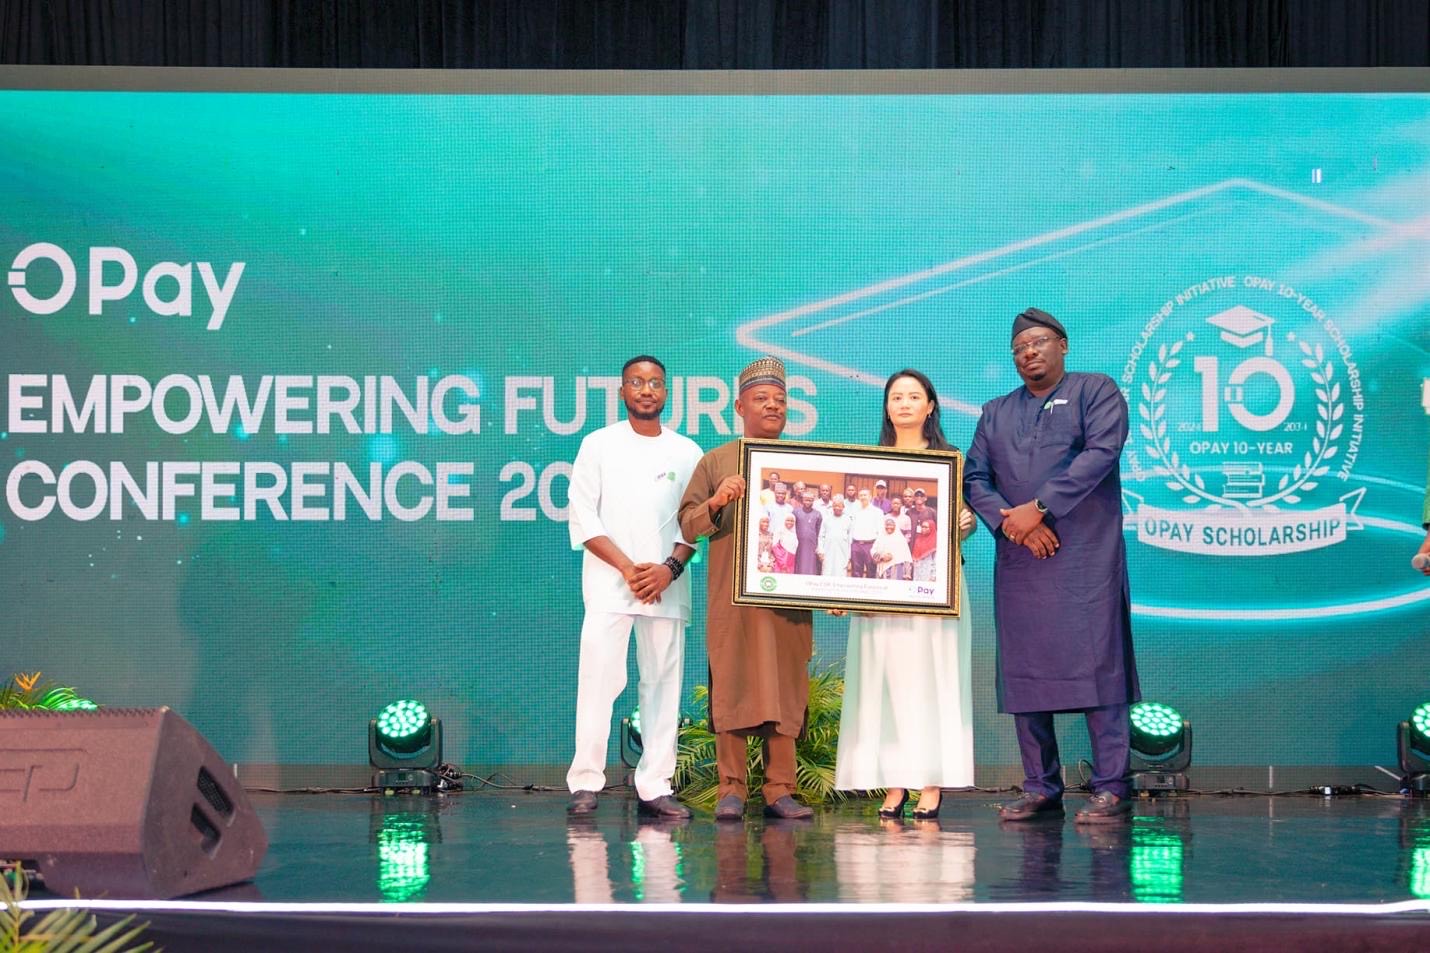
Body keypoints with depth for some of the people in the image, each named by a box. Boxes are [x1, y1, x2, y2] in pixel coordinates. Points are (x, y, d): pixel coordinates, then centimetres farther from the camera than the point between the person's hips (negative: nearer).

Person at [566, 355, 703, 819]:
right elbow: (583, 518, 0)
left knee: (663, 684, 1)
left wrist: (670, 568, -8)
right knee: (598, 678, -10)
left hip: (667, 586, 2)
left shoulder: (687, 452, 12)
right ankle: (585, 782, -7)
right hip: (608, 583, -2)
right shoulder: (599, 445, 7)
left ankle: (655, 788, 4)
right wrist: (629, 568, -9)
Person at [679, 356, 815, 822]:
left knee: (786, 692, 1)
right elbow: (687, 523, 4)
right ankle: (732, 789, 0)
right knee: (733, 691, -4)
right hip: (733, 598, -2)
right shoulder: (716, 462, 10)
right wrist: (716, 502, -15)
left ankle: (780, 791, 4)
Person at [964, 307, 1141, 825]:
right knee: (1023, 672, 3)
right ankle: (1040, 788, 8)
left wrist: (1039, 508, -14)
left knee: (1095, 664, -9)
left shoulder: (1096, 391, 7)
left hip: (1086, 558, -5)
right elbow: (975, 479, 11)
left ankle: (1111, 788, -7)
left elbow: (1101, 453, -9)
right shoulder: (995, 413, 21)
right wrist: (1011, 522, -9)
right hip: (1019, 562, 5)